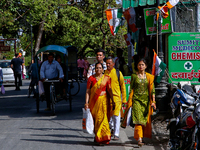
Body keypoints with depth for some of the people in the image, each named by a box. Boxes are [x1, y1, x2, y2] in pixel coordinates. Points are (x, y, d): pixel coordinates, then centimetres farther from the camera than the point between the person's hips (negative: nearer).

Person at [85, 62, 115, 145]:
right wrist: (86, 102, -6)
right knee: (96, 119, 4)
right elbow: (88, 91, 2)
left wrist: (112, 101, -1)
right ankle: (97, 137, 16)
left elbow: (109, 90, 4)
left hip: (103, 101, 0)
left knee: (102, 118, -9)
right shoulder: (91, 78, 4)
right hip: (94, 101, 1)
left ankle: (104, 137, -6)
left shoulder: (106, 78, 5)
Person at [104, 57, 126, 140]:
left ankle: (116, 134, 0)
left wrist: (124, 99, 3)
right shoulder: (103, 73, 5)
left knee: (116, 116, -5)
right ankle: (112, 127, 36)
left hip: (116, 97, -2)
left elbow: (122, 86, 5)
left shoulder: (118, 73, 0)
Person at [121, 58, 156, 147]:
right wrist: (130, 101, -2)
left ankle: (140, 137, 17)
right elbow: (131, 89, 5)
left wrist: (153, 101, -4)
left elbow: (152, 90, 5)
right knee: (138, 119, -13)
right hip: (136, 100, -2)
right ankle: (139, 139, -20)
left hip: (146, 100, 2)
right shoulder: (134, 76, 5)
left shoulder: (149, 77, 8)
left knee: (145, 120, 3)